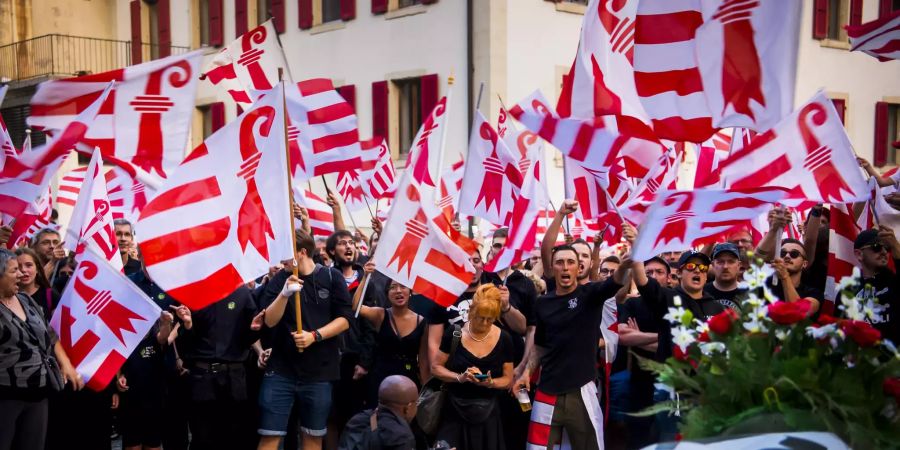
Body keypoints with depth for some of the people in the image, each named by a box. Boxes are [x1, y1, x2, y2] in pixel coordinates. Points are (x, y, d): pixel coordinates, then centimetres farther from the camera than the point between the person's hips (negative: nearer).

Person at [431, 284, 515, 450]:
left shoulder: (504, 339, -3)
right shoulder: (454, 333, -6)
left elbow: (508, 379, 2)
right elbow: (436, 368, -1)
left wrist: (491, 382, -18)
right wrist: (460, 377, -18)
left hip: (487, 413, 1)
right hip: (454, 411, -1)